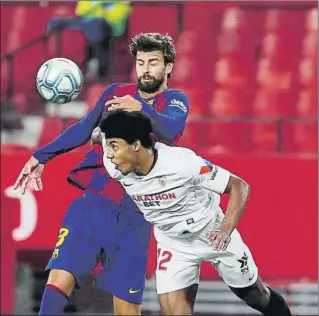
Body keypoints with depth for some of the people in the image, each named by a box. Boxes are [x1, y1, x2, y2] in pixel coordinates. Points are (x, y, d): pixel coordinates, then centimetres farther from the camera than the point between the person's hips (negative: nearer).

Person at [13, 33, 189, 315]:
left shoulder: (175, 101, 2)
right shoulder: (116, 93, 13)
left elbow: (171, 129, -20)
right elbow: (84, 129, 25)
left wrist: (141, 109, -39)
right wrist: (42, 157, 26)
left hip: (134, 215, -2)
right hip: (92, 203, 2)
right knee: (58, 282, -15)